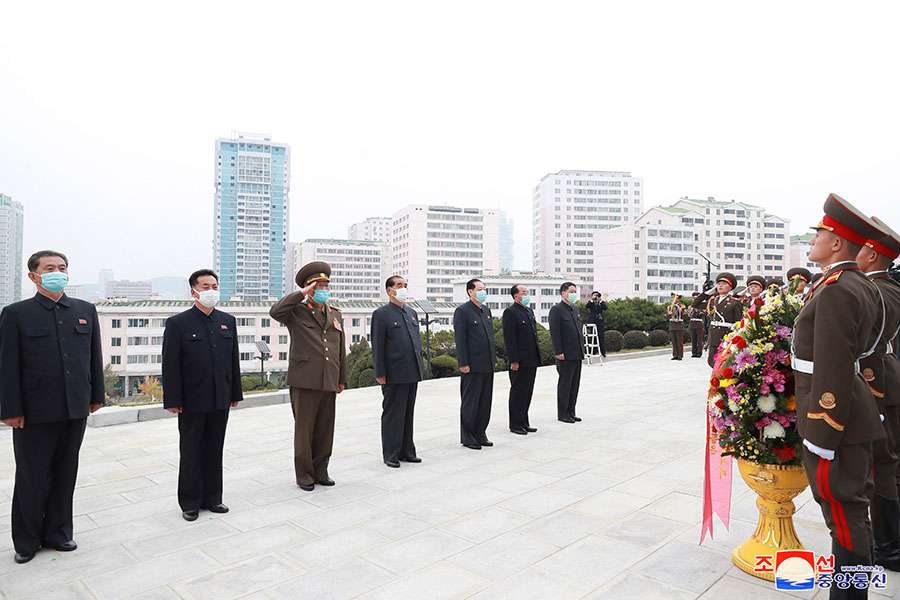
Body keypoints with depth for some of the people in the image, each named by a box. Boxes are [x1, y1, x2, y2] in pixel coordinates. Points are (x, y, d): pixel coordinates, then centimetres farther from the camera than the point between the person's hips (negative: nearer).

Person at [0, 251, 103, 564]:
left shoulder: (86, 310, 6)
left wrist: (96, 395, 8)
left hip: (76, 410, 3)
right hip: (35, 412, -3)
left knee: (65, 475, 13)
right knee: (32, 478, 9)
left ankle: (57, 532, 29)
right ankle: (27, 541, 26)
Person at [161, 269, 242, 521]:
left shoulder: (228, 321, 7)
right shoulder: (177, 323, -6)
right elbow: (170, 365, -8)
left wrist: (235, 393, 8)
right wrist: (172, 400, -11)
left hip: (220, 400, 4)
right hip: (192, 402, -4)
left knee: (215, 451, 12)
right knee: (191, 453, 9)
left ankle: (212, 498, 25)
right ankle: (190, 503, 21)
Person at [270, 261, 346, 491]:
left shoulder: (336, 315, 15)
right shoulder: (297, 312, 0)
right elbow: (275, 311, -23)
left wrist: (342, 379, 15)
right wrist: (301, 294, -16)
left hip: (329, 382, 5)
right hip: (304, 381, -4)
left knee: (325, 429, 10)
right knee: (304, 429, 5)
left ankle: (320, 471, 24)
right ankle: (304, 475, 18)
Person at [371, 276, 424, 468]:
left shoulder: (412, 313, 16)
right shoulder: (381, 314, -6)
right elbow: (377, 346, -10)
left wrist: (419, 367, 14)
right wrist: (380, 373, -14)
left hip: (412, 373, 7)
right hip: (394, 375, -7)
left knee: (408, 414, 14)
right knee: (393, 414, 3)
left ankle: (406, 451, 24)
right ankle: (391, 454, 13)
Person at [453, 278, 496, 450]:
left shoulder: (486, 310, 14)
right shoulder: (462, 311, -9)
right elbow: (460, 339, -14)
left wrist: (493, 358, 14)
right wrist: (464, 363, -17)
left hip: (488, 365, 8)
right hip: (472, 366, -7)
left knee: (485, 402, 13)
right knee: (470, 402, 3)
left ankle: (480, 433, 24)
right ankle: (467, 437, 14)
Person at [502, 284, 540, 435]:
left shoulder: (530, 311, 16)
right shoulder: (510, 312, -11)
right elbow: (509, 339, -16)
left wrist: (537, 357, 16)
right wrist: (514, 360, -20)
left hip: (531, 361, 8)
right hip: (519, 361, -8)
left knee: (527, 393, 14)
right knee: (517, 393, 2)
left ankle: (524, 422, 24)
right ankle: (515, 424, 12)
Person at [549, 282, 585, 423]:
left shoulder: (575, 309, 16)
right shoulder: (556, 310, -10)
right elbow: (554, 332, -15)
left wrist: (582, 348, 15)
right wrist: (558, 352, -19)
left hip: (577, 354, 8)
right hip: (565, 355, -8)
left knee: (575, 384, 12)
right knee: (565, 384, 0)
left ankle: (571, 412, 21)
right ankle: (562, 413, 10)